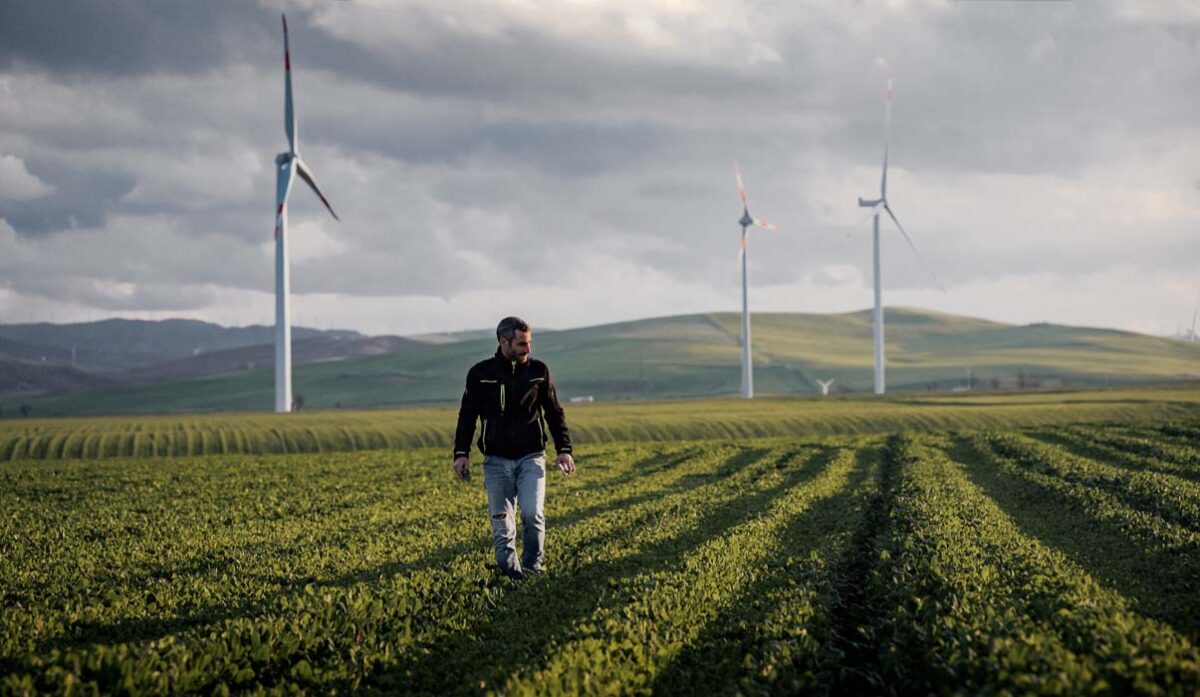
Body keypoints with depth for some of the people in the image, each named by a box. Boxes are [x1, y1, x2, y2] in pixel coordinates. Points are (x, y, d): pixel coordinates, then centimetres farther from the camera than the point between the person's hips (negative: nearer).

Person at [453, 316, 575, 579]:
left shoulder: (538, 370, 4)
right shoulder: (480, 374, 0)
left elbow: (554, 413, 12)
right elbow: (467, 415, 8)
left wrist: (564, 449, 5)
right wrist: (461, 453, 0)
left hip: (531, 457, 0)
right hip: (496, 460, 0)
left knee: (533, 513, -15)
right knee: (502, 524, 0)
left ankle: (533, 567, 3)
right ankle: (511, 574, 11)